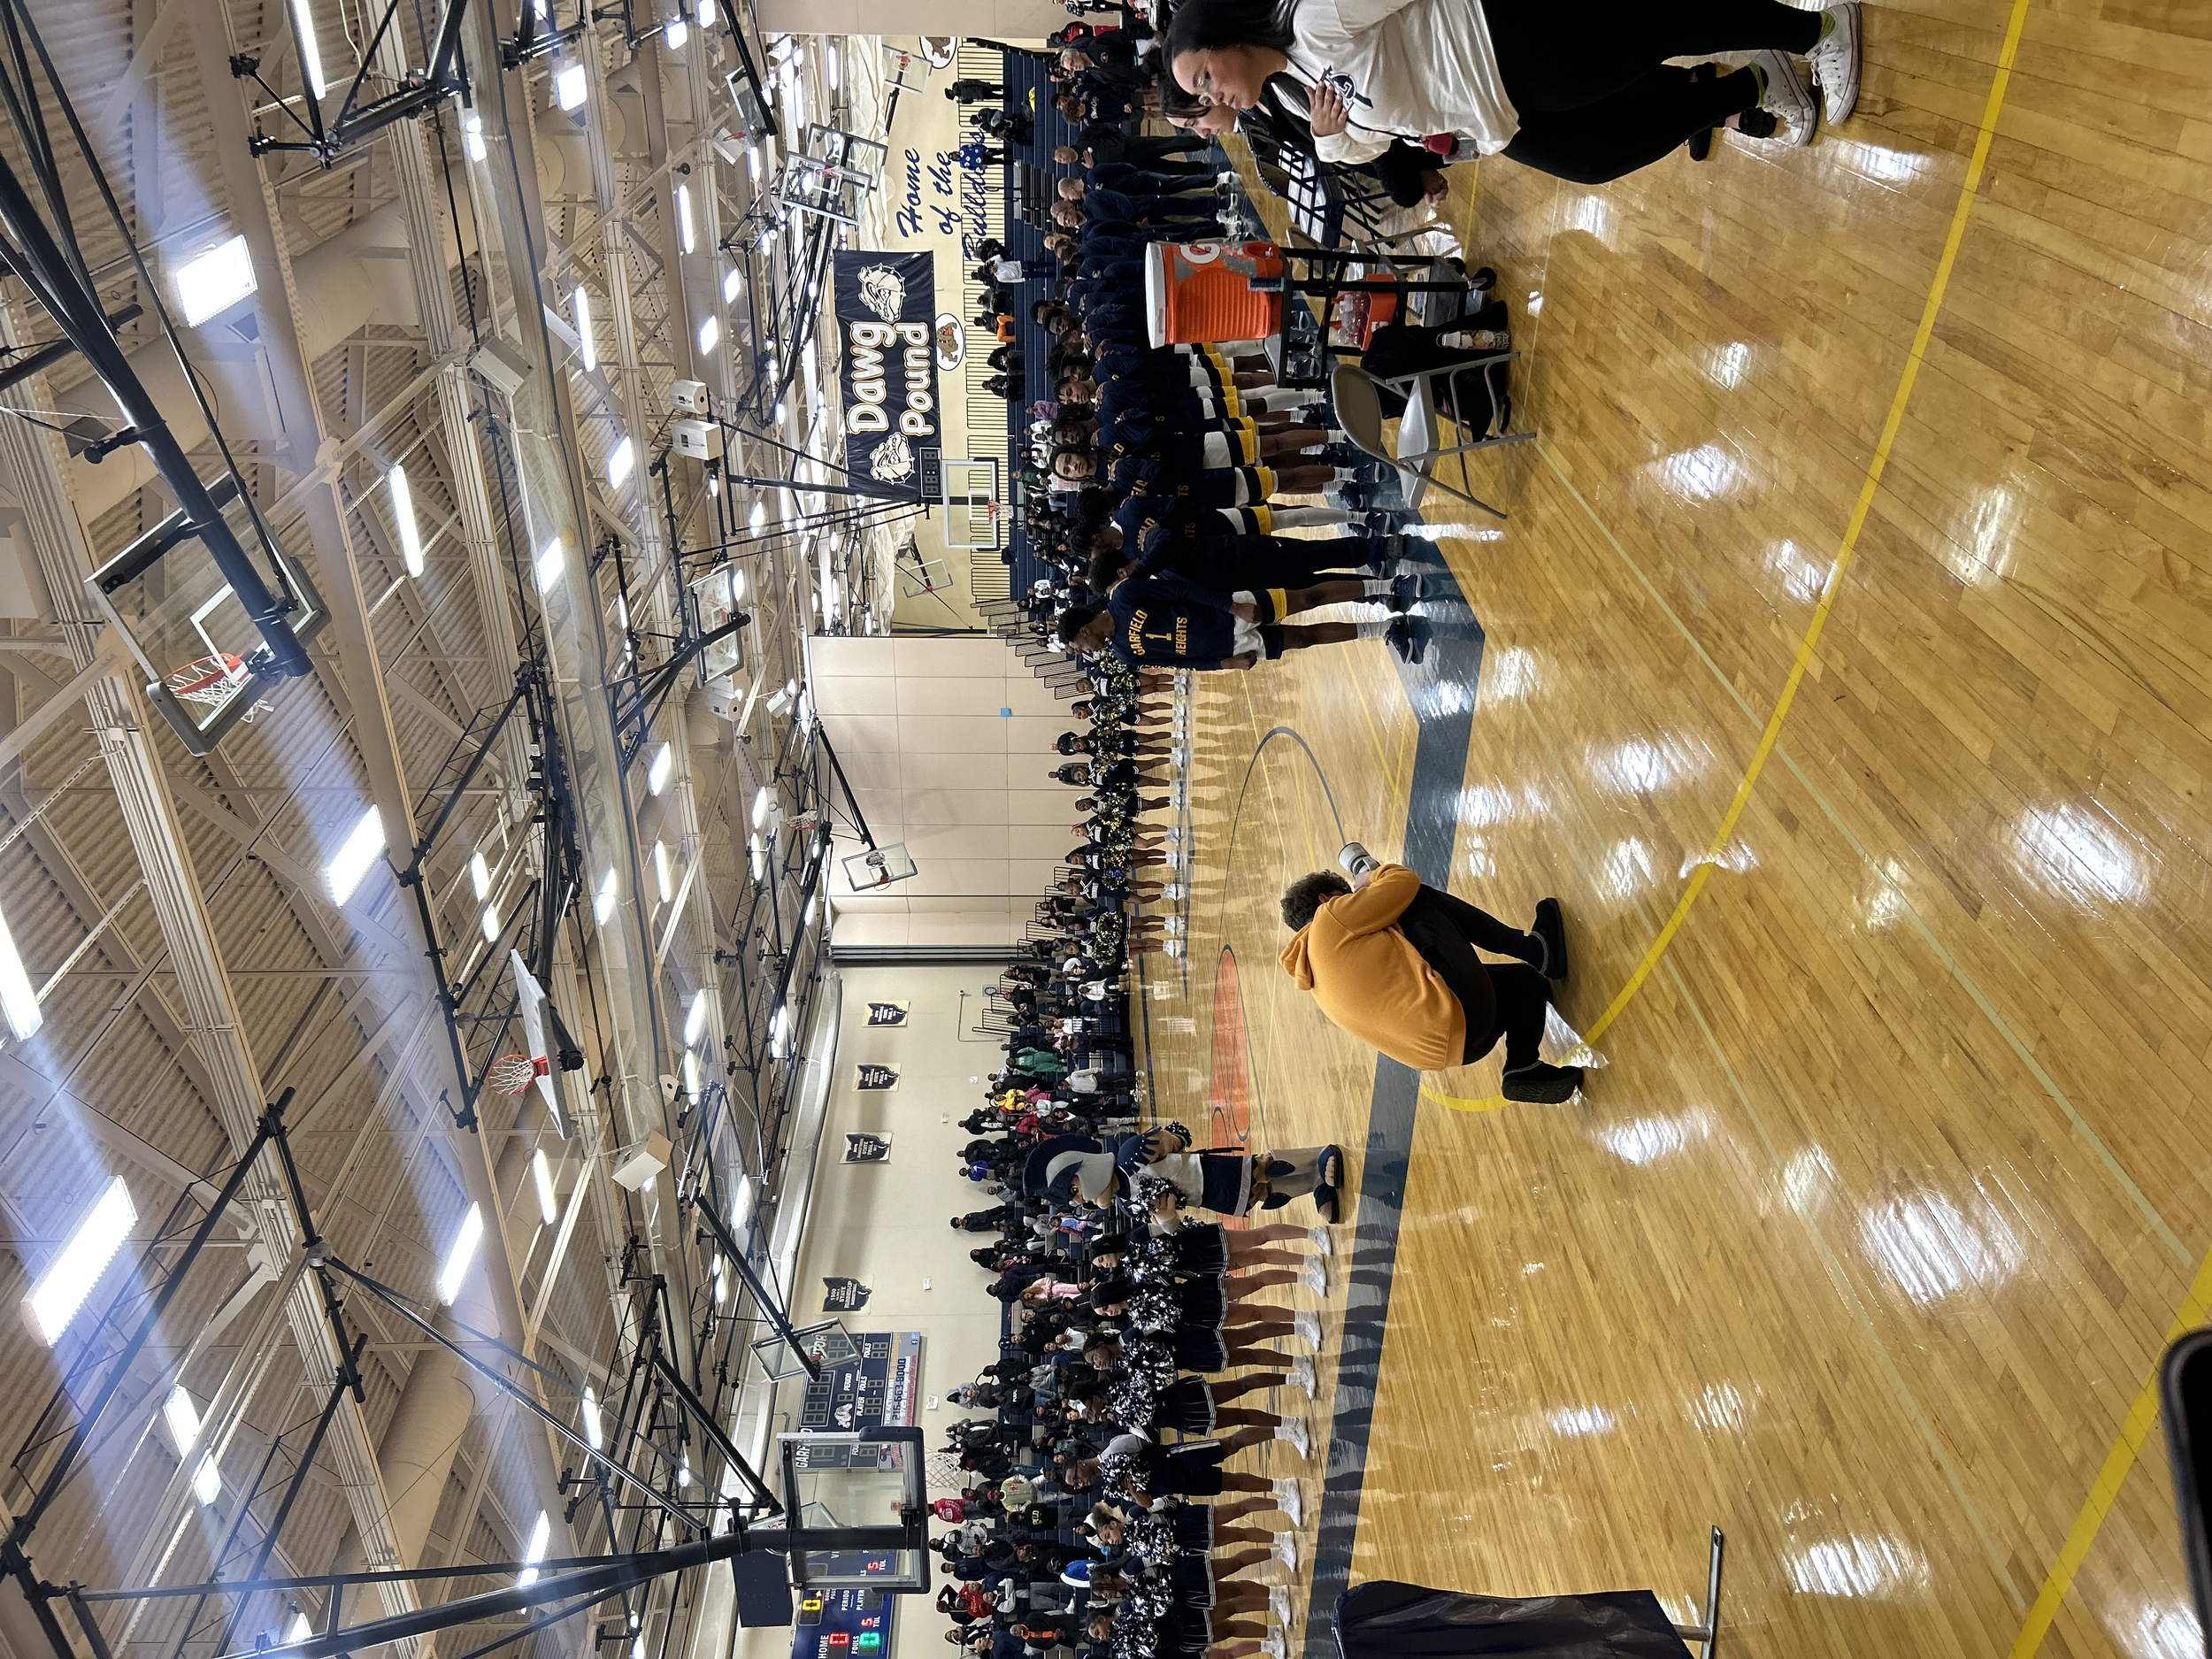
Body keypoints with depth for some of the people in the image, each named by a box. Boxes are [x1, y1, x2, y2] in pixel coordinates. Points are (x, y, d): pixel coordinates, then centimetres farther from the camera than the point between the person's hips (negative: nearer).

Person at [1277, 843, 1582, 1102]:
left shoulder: (1317, 980, 23)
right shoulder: (1329, 919, -4)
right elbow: (1405, 882, -2)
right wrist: (1373, 877, 19)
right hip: (1454, 1020, -9)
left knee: (1527, 979, 28)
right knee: (1420, 898, 7)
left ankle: (1524, 1070, 7)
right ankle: (1535, 948, 13)